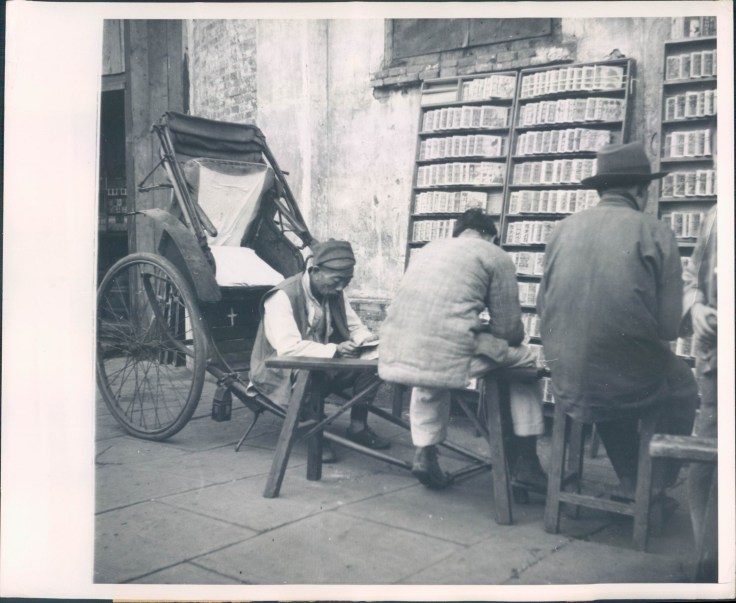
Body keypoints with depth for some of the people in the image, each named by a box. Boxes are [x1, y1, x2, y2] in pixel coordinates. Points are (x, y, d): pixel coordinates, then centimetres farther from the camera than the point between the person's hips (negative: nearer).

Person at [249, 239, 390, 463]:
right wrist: (333, 350, -41)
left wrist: (367, 339, -17)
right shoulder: (283, 297, -22)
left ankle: (358, 428, -1)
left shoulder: (336, 294, 1)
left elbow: (356, 327, 7)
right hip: (283, 375, -7)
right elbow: (287, 347, -32)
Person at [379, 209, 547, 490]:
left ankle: (424, 454, 28)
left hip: (395, 355, 6)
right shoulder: (495, 256, 7)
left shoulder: (430, 248, 25)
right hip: (447, 356, -6)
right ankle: (524, 461, 22)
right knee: (525, 359, 20)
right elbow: (509, 329, 5)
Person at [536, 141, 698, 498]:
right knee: (683, 386, 29)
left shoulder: (563, 229, 1)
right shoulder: (654, 232, -8)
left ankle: (630, 482, 40)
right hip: (630, 385, -3)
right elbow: (669, 327, -9)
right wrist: (644, 332, 12)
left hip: (566, 385, 3)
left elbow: (542, 309, 6)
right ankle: (657, 486, 33)